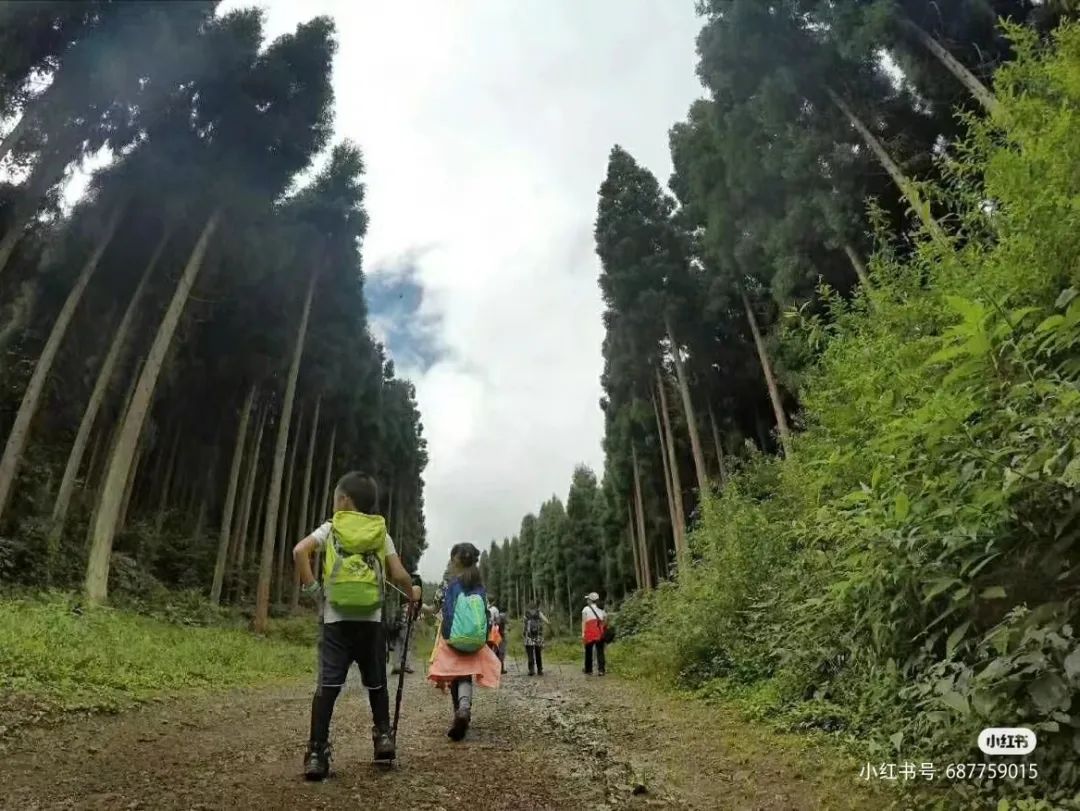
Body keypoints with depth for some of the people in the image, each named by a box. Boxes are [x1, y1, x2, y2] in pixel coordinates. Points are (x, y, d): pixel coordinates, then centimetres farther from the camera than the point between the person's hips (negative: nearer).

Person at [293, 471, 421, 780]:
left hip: (336, 618, -1)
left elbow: (300, 551, -13)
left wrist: (312, 587, -5)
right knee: (376, 682, 17)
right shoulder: (381, 533, 7)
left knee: (328, 684, 0)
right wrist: (412, 594, 18)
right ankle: (383, 736, 18)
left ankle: (317, 752, -2)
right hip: (370, 619, 1)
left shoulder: (330, 528, 4)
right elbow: (398, 574, 0)